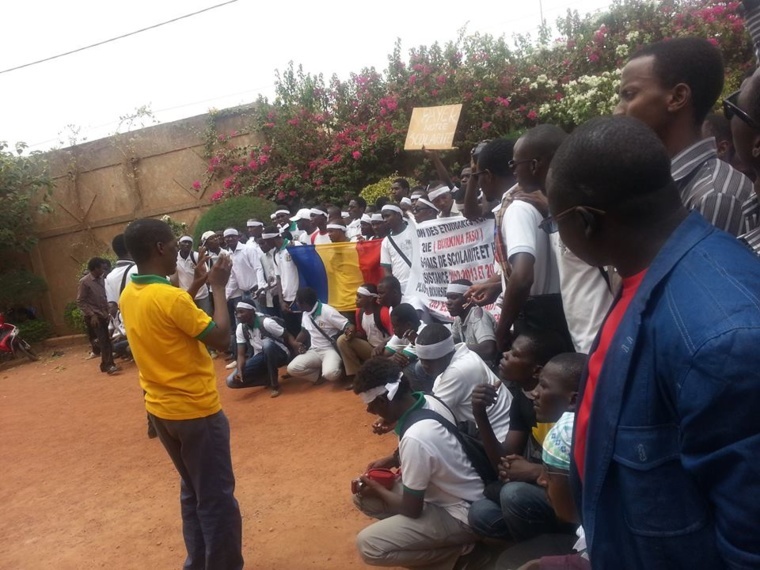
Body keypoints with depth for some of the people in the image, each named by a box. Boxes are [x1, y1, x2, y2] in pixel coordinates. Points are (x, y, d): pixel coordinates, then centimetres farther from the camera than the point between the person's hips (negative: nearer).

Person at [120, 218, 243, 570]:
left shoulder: (129, 296, 3)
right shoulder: (171, 297, -24)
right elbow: (221, 338, -19)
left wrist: (196, 287, 14)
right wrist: (218, 288, -10)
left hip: (160, 409, 9)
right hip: (195, 410, -9)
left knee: (193, 492, 22)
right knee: (217, 498, 5)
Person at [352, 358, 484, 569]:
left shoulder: (415, 439, -34)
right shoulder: (428, 401, -8)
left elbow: (411, 509, -20)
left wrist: (377, 489, -3)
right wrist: (393, 459, 3)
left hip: (461, 515, -9)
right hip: (449, 492, 9)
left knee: (367, 545, -18)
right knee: (362, 496, 9)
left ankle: (454, 548, -2)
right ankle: (443, 538, 9)